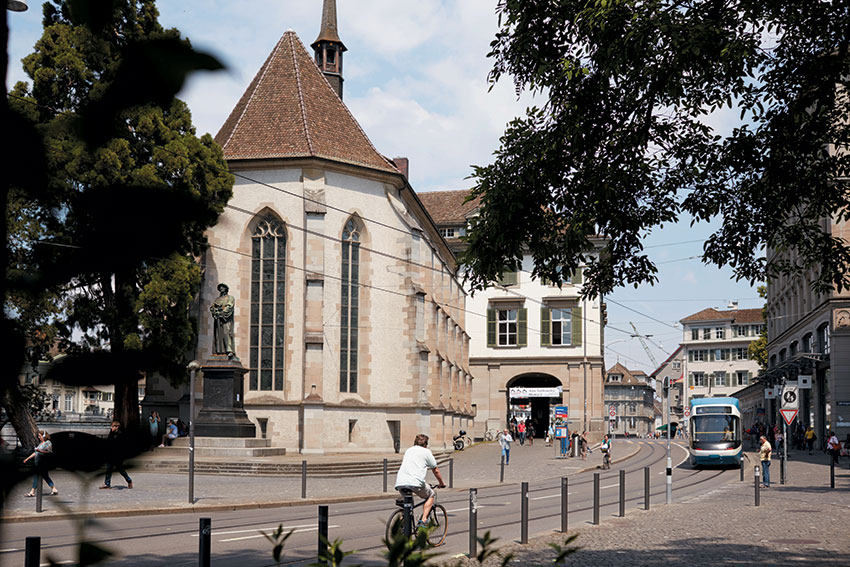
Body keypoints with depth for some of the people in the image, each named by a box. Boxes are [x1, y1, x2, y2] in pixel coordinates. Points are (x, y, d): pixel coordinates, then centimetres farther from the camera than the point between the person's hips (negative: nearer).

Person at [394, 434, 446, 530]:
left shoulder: (408, 450, 29)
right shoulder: (426, 452, 14)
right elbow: (436, 471, 19)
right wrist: (441, 483, 34)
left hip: (400, 482, 5)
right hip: (415, 482, -5)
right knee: (431, 495, 17)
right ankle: (423, 520, 3)